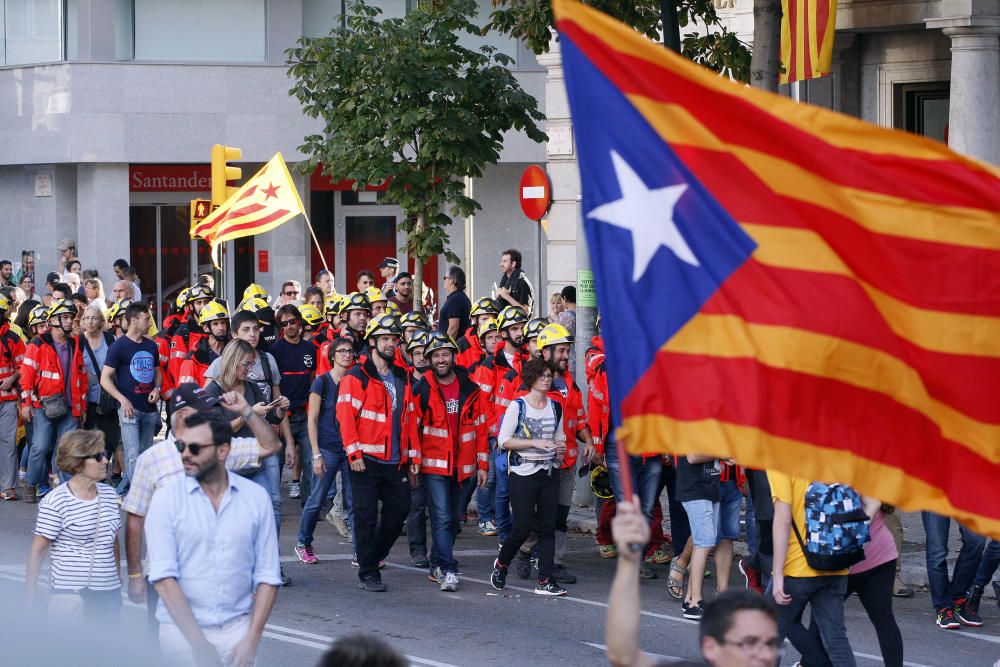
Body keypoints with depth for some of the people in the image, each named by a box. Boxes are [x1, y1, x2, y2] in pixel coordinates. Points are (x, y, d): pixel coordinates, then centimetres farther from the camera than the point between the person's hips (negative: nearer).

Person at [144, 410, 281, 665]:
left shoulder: (256, 498, 2)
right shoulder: (166, 500, -3)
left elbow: (267, 576, 2)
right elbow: (164, 577, -10)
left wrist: (252, 640, -8)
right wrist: (198, 643, -16)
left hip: (238, 627, 1)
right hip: (182, 631, -1)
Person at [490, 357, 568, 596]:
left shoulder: (555, 407, 11)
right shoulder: (518, 406, -5)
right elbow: (504, 440, -8)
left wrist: (561, 447, -1)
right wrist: (534, 443, -17)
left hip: (549, 473, 5)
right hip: (523, 473, -5)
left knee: (548, 527, -1)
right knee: (523, 527, -5)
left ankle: (545, 581, 0)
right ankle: (501, 564, 22)